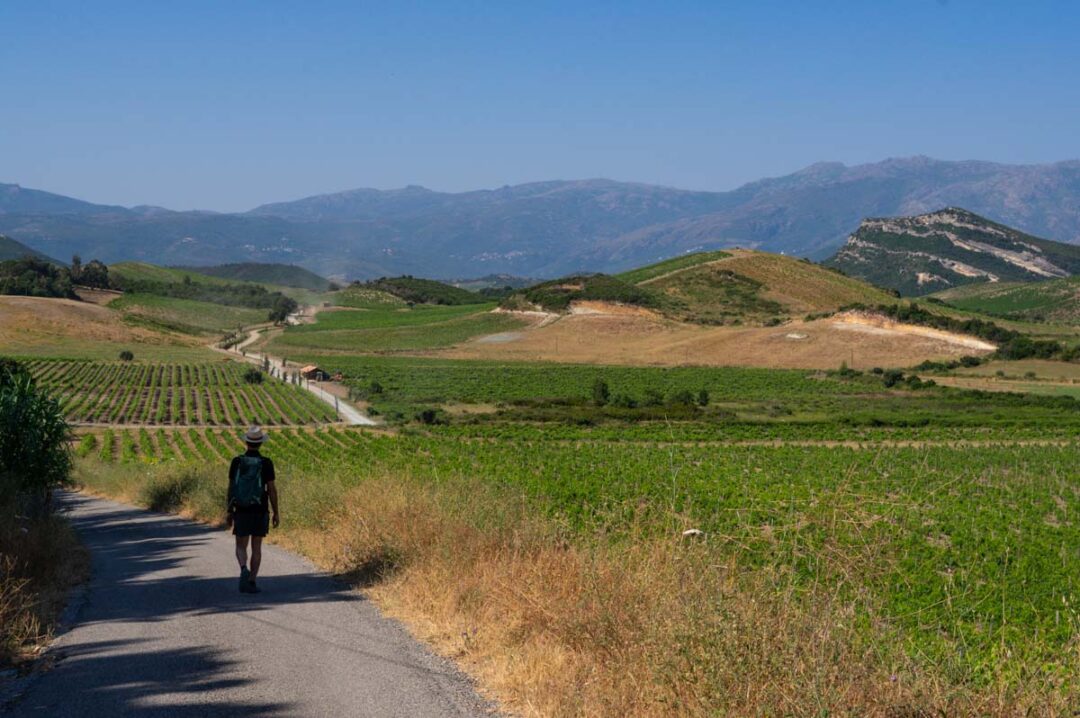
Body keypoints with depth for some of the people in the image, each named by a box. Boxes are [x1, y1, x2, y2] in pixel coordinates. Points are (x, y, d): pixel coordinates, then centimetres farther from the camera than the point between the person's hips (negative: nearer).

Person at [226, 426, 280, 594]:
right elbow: (272, 489, -6)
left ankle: (244, 570, -18)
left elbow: (231, 488, -1)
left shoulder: (236, 462, -3)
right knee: (256, 548, 8)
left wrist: (229, 511, 7)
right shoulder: (266, 463, -7)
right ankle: (251, 582, 5)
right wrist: (276, 513, 1)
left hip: (241, 511, 1)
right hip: (260, 511, -1)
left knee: (241, 547, 10)